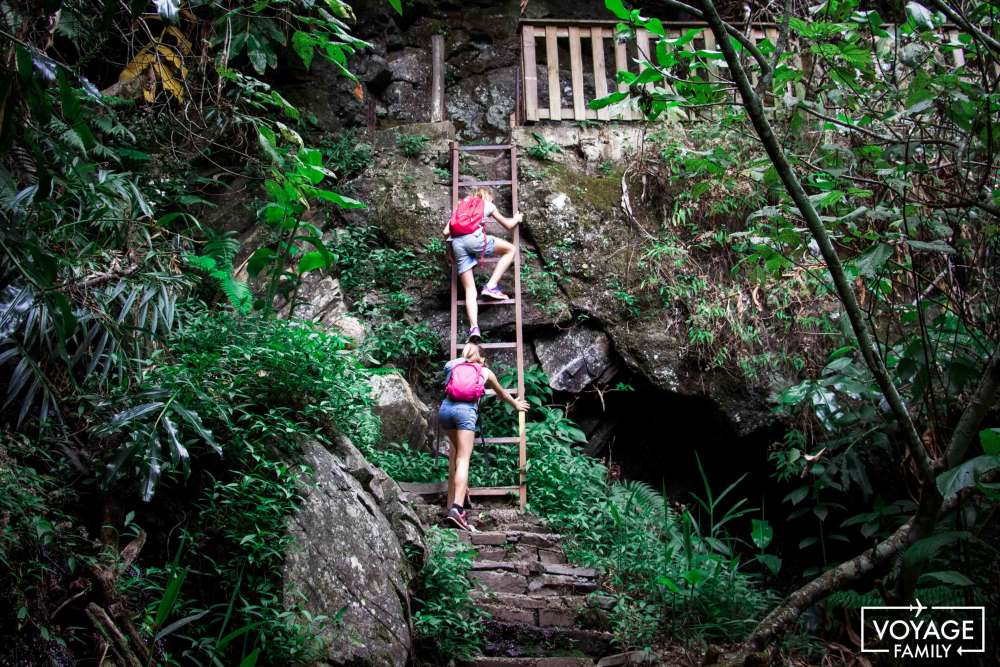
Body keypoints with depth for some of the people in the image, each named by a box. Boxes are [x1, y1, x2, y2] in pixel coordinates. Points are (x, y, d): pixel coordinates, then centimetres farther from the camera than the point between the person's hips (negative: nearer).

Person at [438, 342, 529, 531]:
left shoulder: (456, 367, 24)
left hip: (445, 408, 4)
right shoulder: (485, 372, 22)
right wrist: (515, 404, 58)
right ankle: (456, 508, -28)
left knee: (455, 449, 25)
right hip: (465, 410, -4)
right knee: (463, 459, -11)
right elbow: (502, 393, 38)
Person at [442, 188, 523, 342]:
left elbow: (446, 232, 23)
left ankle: (474, 327, -17)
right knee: (510, 249, 16)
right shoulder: (487, 205, 24)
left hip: (457, 243, 4)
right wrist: (517, 218, 50)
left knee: (469, 290, 4)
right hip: (474, 238, -4)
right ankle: (491, 286, 4)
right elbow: (508, 225, 30)